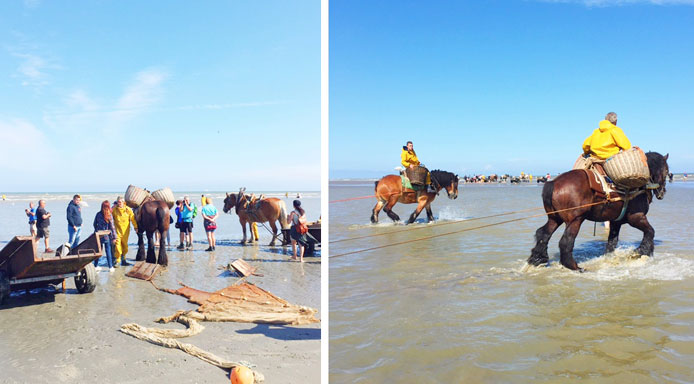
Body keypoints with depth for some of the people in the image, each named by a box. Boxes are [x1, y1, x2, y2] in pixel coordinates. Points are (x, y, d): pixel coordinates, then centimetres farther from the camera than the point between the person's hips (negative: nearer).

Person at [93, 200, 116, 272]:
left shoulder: (98, 214, -1)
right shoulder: (109, 216, -11)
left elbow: (95, 224, 8)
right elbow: (112, 227, -9)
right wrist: (114, 237, -4)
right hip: (106, 236, -4)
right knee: (108, 251, 4)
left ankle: (96, 266, 22)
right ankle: (110, 267, 7)